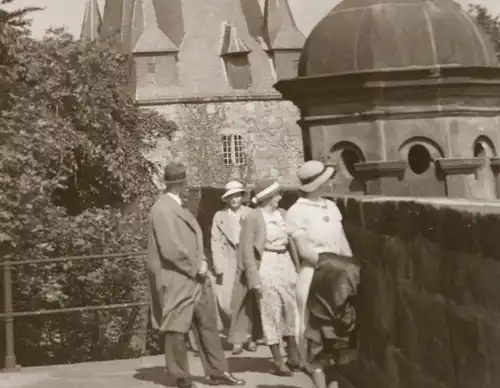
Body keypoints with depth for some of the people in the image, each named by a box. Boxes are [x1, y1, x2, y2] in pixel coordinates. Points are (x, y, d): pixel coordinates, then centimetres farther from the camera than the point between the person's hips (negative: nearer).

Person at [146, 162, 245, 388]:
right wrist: (196, 267, -14)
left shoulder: (177, 207, 14)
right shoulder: (162, 209, -17)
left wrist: (202, 261, 0)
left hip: (194, 278, 10)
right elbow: (170, 248, -23)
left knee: (208, 324, 12)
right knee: (177, 330, 3)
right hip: (177, 280, -10)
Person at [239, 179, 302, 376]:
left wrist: (297, 266, 1)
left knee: (291, 310, 11)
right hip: (267, 266, -6)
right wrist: (254, 279, -13)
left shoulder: (282, 213, 7)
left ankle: (293, 357, 24)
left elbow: (290, 241, 9)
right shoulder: (253, 218, -8)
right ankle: (278, 362, 8)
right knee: (271, 314, 0)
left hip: (285, 264, 6)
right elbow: (247, 251, -8)